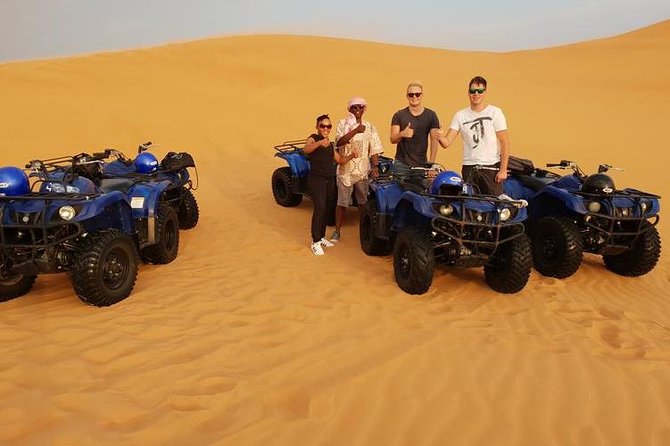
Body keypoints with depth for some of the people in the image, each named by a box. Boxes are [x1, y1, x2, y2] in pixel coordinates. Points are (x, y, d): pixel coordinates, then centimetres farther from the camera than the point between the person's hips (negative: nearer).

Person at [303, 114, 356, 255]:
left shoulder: (330, 143, 15)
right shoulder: (313, 138, -7)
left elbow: (339, 160, 19)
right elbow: (305, 150, -29)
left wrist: (351, 156, 0)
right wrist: (319, 143, -48)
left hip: (330, 179, 8)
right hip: (316, 179, -7)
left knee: (327, 208, 12)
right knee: (320, 207, -18)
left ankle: (321, 237, 28)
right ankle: (315, 242, -14)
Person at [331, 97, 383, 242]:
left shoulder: (369, 127, 7)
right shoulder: (343, 124, 0)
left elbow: (374, 149, 5)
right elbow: (339, 142, -17)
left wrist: (375, 166, -9)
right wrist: (355, 131, -28)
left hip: (363, 171, 2)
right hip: (345, 170, -2)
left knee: (363, 202, 9)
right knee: (342, 203, 2)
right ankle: (337, 231, 12)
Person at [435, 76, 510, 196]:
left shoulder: (495, 112, 1)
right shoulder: (460, 115, 7)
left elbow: (504, 143, -2)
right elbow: (447, 143, 1)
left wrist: (503, 169, -9)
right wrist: (441, 138, -24)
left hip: (491, 167, -2)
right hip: (469, 169, 2)